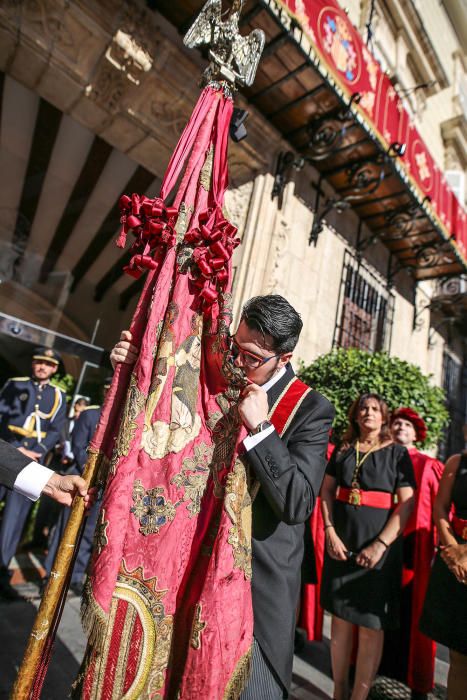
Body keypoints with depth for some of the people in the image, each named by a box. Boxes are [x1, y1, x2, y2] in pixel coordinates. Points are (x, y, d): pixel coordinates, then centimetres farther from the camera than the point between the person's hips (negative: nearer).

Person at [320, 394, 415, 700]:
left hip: (379, 547, -2)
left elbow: (407, 503, -6)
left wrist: (380, 545, -14)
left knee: (371, 625, 2)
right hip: (341, 543, 3)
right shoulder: (343, 451, 7)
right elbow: (326, 491, 6)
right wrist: (330, 533, -6)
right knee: (341, 618, 11)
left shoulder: (397, 453, 0)